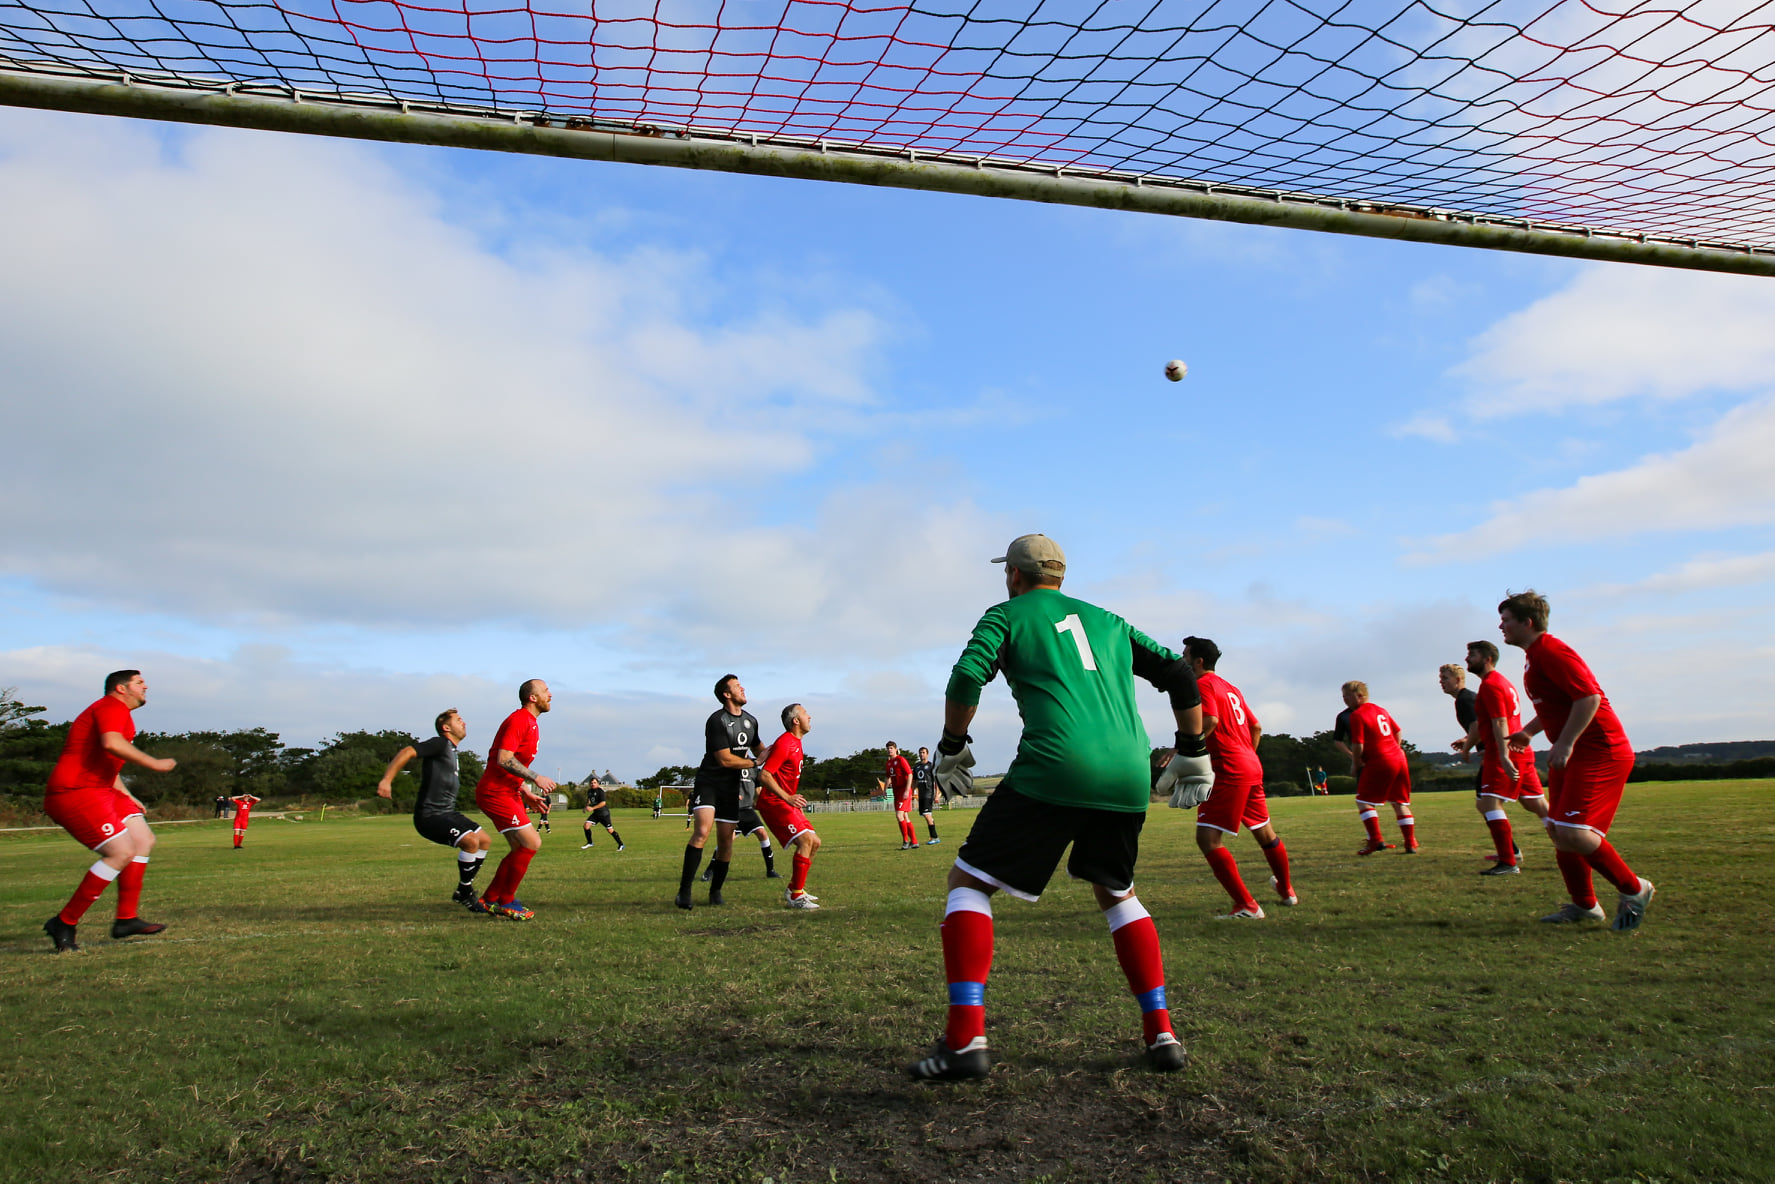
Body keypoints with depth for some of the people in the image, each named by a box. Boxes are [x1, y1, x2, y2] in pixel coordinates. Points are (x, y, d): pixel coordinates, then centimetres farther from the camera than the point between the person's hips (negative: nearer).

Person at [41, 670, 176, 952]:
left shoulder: (117, 712, 25)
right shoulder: (113, 707, -9)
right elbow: (111, 744, -30)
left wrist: (128, 797, 24)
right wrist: (153, 764, -22)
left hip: (99, 791, 11)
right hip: (73, 793, -11)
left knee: (144, 840, 4)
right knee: (121, 851, -17)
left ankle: (126, 919, 6)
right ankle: (64, 923, -5)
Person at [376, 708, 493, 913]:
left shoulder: (452, 751, 21)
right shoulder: (440, 744, -8)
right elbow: (407, 752, -21)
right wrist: (386, 781, -30)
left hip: (448, 812, 10)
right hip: (429, 815, -10)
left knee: (485, 841, 6)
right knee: (470, 841, -25)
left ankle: (464, 891, 17)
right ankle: (464, 893, -7)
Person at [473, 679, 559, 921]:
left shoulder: (531, 724, 17)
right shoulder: (518, 720, -15)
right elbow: (503, 759, -25)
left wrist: (526, 794, 18)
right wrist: (536, 779, -21)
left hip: (509, 793, 10)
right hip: (495, 792, -10)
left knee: (523, 848, 11)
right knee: (532, 844, -13)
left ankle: (490, 900, 20)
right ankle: (506, 902, -1)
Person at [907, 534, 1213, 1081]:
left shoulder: (1006, 614, 12)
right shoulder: (1106, 619, 26)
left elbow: (968, 676, -5)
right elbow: (1179, 674, 23)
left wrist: (951, 745, 9)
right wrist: (1191, 754, 28)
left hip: (1054, 769, -5)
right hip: (1129, 776, 6)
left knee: (968, 881, 5)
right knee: (1116, 894, 27)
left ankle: (965, 1037, -6)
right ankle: (1160, 1033, 20)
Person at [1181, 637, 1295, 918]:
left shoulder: (1202, 684, -7)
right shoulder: (1230, 688, 20)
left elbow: (1209, 721, -24)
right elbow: (1256, 727, 24)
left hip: (1229, 772, -10)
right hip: (1252, 768, 10)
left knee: (1207, 838, -10)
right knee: (1265, 832, 24)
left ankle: (1247, 905, -11)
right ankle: (1287, 891, 42)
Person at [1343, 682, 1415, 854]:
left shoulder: (1357, 715, -10)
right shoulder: (1380, 709, 16)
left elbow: (1358, 745, -15)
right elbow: (1397, 732, 23)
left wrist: (1355, 765, -1)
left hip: (1379, 762, -8)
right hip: (1399, 758, 8)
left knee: (1363, 801, 0)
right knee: (1400, 802, 13)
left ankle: (1376, 840, -8)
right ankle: (1411, 844, 12)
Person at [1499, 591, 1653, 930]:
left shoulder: (1551, 651, -16)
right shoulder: (1534, 655, 16)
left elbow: (1589, 697, -26)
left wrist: (1565, 743, -28)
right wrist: (1528, 731, 22)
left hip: (1599, 753, -11)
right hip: (1573, 756, 11)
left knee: (1572, 833, -16)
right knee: (1557, 831, 11)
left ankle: (1633, 890, 4)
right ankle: (1584, 904, 21)